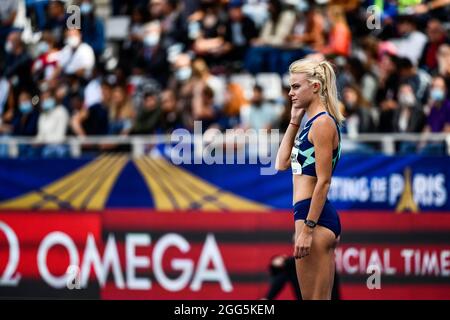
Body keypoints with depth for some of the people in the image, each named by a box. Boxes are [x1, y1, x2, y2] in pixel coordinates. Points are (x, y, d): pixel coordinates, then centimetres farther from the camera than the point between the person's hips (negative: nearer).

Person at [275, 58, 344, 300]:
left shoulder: (323, 123, -12)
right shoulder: (312, 122, 17)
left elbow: (323, 182, -17)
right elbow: (282, 164, 23)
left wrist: (307, 229, -21)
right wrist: (294, 122, 18)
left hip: (315, 215, -10)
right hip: (321, 216, 10)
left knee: (315, 299, -9)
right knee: (321, 300, 10)